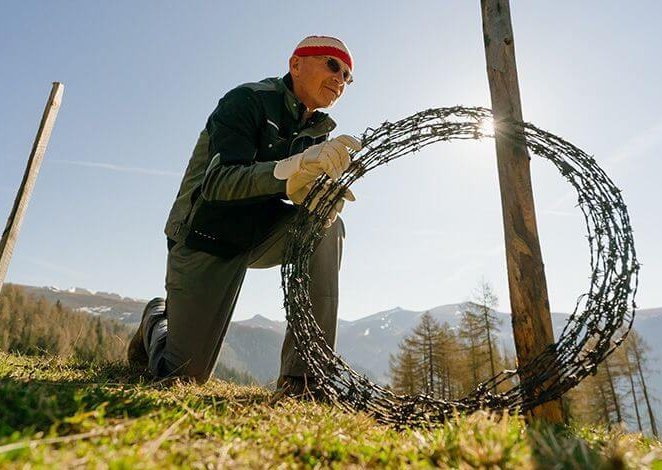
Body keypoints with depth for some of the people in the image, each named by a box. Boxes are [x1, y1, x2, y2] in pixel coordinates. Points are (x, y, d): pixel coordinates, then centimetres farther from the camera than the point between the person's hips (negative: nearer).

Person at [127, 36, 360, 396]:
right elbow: (217, 183, -29)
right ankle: (158, 320, 34)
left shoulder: (317, 131, 5)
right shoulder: (248, 100, -15)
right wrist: (294, 166, -44)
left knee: (327, 225, -26)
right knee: (185, 375, -2)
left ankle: (305, 368, -22)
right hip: (207, 237, -5)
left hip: (259, 235, 6)